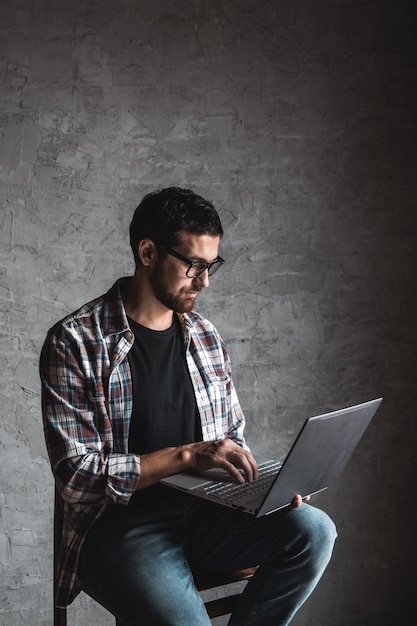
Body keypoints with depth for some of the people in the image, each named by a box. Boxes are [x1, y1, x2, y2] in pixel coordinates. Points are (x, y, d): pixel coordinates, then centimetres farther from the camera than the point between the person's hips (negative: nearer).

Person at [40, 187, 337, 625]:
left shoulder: (206, 337, 10)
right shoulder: (73, 343, -9)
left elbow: (233, 436, 18)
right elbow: (76, 475, -15)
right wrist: (186, 456, -21)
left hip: (203, 512, 6)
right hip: (119, 526, -5)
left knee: (313, 529, -19)